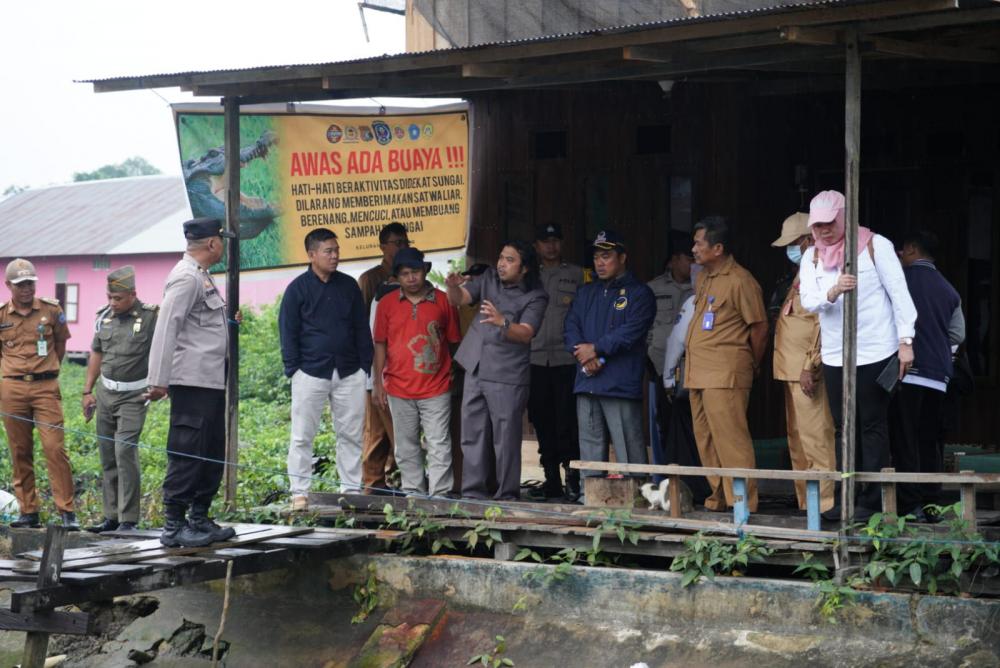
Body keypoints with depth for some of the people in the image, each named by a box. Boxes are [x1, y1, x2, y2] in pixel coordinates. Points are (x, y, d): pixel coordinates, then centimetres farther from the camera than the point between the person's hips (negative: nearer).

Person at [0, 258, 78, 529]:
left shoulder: (51, 310, 3)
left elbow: (61, 342, 17)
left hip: (46, 387, -1)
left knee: (55, 447, -10)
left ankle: (67, 511, -7)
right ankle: (28, 511, 12)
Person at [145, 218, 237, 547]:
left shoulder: (201, 277, 19)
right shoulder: (186, 278, -13)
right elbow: (166, 329, -19)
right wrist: (159, 381, -22)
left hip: (212, 382, 11)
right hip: (192, 381, -11)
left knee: (213, 454, 14)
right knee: (187, 454, -8)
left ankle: (199, 520, 22)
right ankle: (174, 526, -5)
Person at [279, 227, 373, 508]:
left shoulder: (349, 286, 10)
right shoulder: (298, 288, 0)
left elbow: (362, 329, 13)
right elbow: (288, 332, 1)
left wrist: (365, 366, 6)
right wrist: (294, 369, -6)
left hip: (349, 373, 3)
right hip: (311, 373, -3)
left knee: (351, 434, 5)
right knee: (303, 436, 0)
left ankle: (351, 489, 13)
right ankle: (299, 493, 5)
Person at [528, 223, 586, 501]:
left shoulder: (577, 275, 9)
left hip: (566, 360, -3)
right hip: (536, 360, 3)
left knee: (566, 419, -10)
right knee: (542, 420, 4)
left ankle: (573, 477, -5)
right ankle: (552, 479, 10)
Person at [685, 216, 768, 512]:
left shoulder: (740, 281, -10)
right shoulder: (702, 278, 17)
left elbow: (759, 327, -5)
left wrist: (751, 366, 4)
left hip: (725, 375, -9)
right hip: (698, 373, 9)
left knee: (730, 438, -11)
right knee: (706, 440, 10)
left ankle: (743, 501, -8)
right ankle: (719, 497, 18)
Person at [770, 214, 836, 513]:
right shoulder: (802, 273, 20)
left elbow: (824, 323, -19)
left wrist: (811, 367, -22)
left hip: (808, 372, -11)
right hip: (793, 370, 11)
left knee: (815, 439, -10)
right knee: (797, 441, 13)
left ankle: (823, 502, -8)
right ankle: (806, 502, 18)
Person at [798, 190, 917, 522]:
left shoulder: (875, 246, -4)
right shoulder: (812, 257, 8)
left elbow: (899, 294, -5)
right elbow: (808, 300, -5)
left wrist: (906, 341, -11)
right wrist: (833, 291, -26)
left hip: (875, 353, -5)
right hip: (834, 356, 5)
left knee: (872, 428, -1)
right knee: (844, 430, 9)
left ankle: (871, 500, 1)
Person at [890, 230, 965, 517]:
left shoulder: (902, 277, -3)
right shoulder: (948, 289, 14)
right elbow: (958, 334, 17)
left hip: (906, 372, -6)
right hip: (938, 375, 6)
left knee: (905, 440, -5)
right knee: (931, 441, 9)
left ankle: (910, 503, -9)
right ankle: (931, 501, 8)